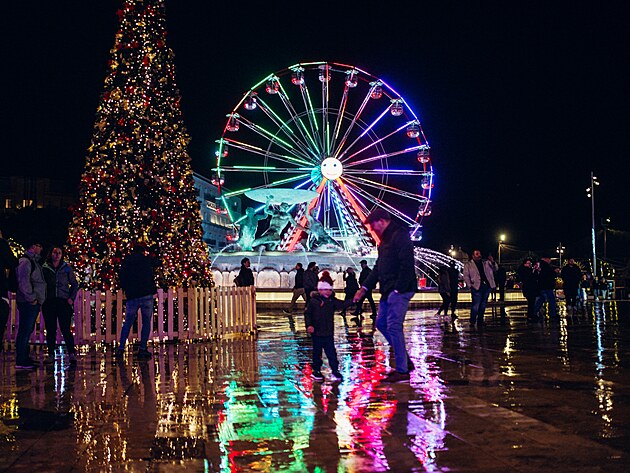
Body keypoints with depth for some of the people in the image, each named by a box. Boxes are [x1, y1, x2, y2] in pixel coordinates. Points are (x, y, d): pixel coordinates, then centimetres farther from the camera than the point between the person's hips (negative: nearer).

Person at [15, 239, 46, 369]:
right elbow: (23, 281, -20)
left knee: (28, 330, 14)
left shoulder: (33, 261, 21)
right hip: (28, 303, -10)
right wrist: (31, 298, -18)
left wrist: (38, 299, 16)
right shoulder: (25, 261, -10)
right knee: (25, 330, -9)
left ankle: (25, 358, 21)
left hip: (33, 303, 10)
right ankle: (20, 361, -9)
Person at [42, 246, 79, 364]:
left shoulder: (67, 268, 8)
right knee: (50, 329, 4)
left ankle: (72, 354, -7)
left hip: (63, 301, -1)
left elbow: (74, 284, 12)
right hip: (49, 302, 1)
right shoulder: (44, 268, 7)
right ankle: (51, 354, 11)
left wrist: (72, 298, 0)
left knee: (66, 329, -8)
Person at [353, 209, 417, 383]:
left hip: (399, 291, -11)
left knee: (394, 327, -9)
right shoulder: (385, 239, 19)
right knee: (381, 324, 13)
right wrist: (364, 288, 18)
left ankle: (402, 370, -1)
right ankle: (405, 361, 21)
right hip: (388, 291, 11)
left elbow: (407, 266, -21)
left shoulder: (400, 236, -13)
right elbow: (378, 267, 23)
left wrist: (397, 290, -22)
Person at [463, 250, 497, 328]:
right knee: (476, 306, -9)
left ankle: (480, 322, 15)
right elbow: (466, 276, 2)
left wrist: (492, 262, -4)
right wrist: (470, 285, -9)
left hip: (487, 286, 5)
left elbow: (495, 269, 15)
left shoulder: (486, 263, 17)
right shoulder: (468, 264, 5)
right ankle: (472, 322, -1)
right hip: (477, 287, -5)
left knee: (483, 305, 8)